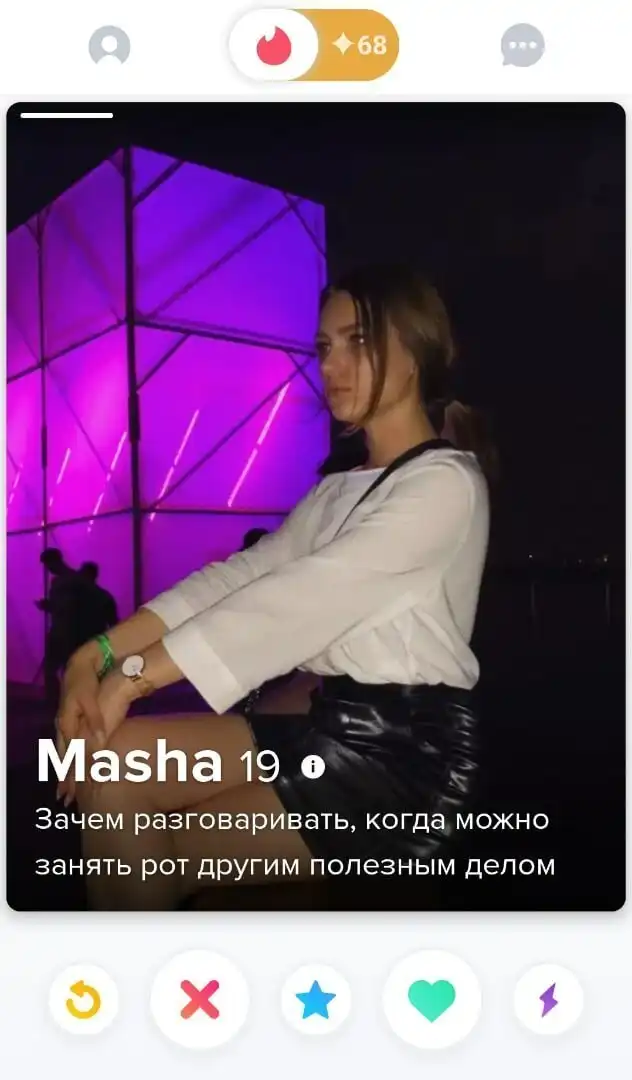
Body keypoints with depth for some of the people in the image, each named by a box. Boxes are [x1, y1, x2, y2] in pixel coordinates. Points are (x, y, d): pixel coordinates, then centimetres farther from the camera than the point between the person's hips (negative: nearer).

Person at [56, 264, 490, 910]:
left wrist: (135, 675, -23)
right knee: (113, 762, -10)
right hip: (334, 724, 7)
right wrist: (100, 654, -9)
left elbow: (298, 597, -21)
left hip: (408, 750, -7)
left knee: (150, 860, -9)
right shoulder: (340, 491, 18)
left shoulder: (446, 483, -10)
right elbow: (237, 576, 4)